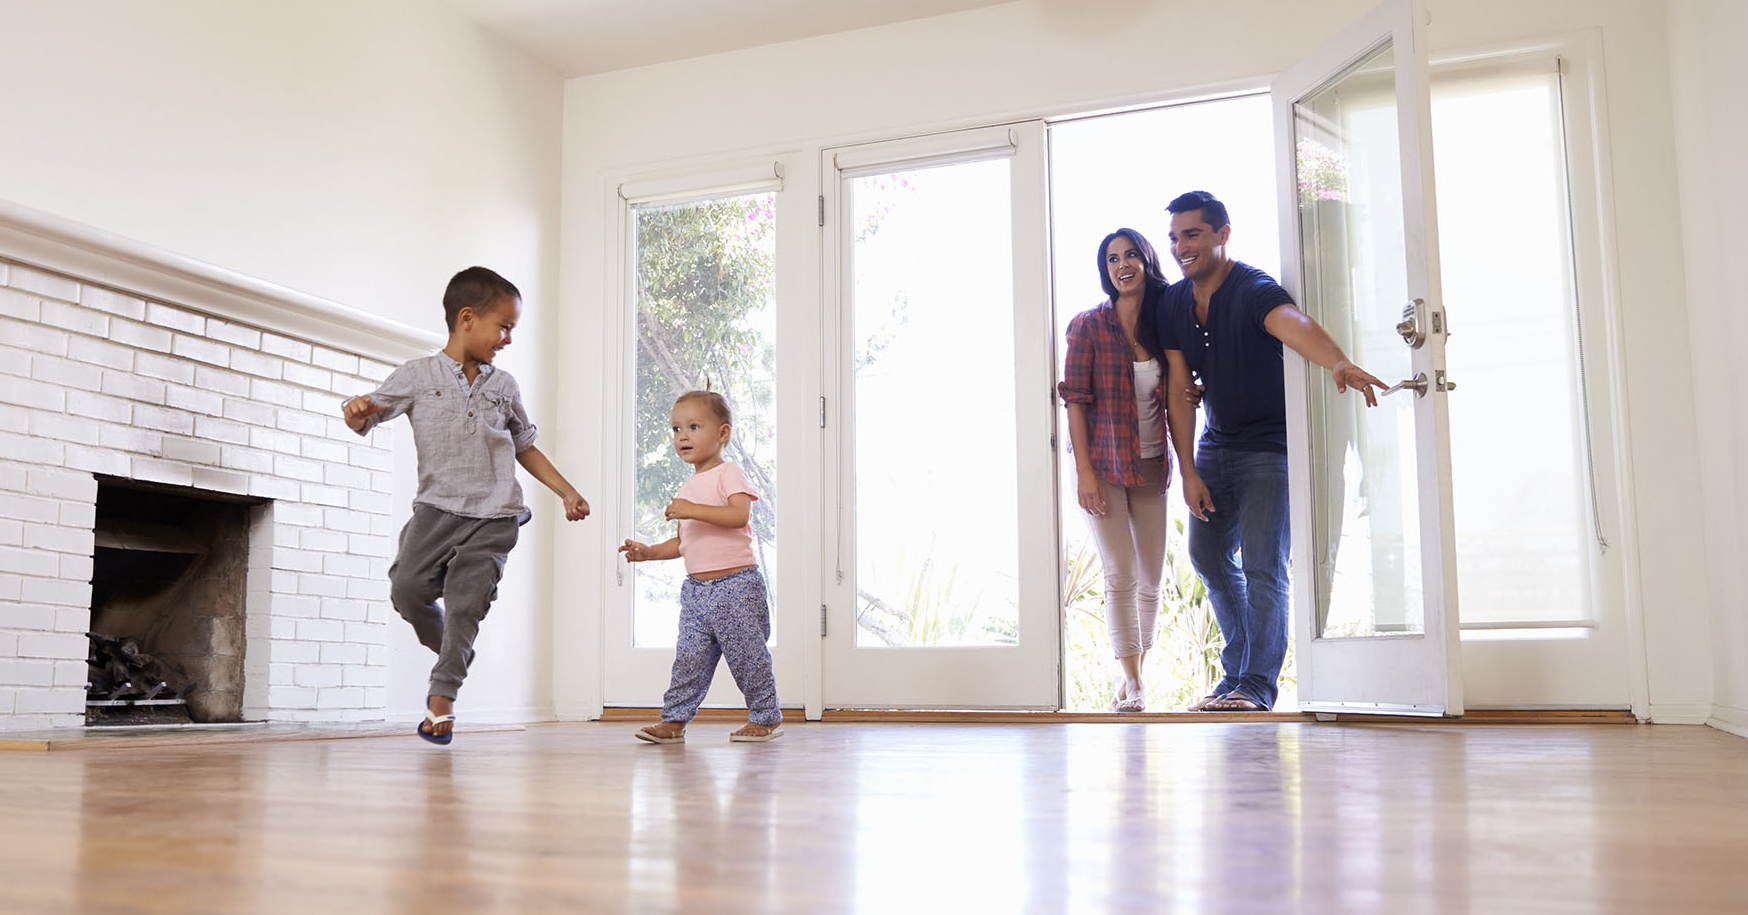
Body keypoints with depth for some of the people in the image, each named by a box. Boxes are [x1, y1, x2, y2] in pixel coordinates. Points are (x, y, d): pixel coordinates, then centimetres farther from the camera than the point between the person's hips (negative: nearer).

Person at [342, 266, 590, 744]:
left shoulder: (503, 385, 12)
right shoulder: (418, 375, 3)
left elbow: (525, 447, 21)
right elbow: (365, 417, 2)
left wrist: (566, 491, 16)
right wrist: (357, 410, -23)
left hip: (493, 514, 1)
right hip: (437, 507, -1)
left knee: (466, 601, -7)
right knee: (408, 588, -10)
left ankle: (442, 694, 7)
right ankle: (451, 651, 19)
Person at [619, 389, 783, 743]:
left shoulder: (728, 472, -5)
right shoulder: (688, 487, 18)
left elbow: (740, 514, -23)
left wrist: (693, 510, -29)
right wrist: (647, 552, 10)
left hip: (735, 584, -7)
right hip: (696, 590, 7)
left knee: (747, 656, 0)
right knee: (689, 659, 4)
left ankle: (766, 718, 13)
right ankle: (674, 720, 9)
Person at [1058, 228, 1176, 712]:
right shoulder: (1088, 326, -4)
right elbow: (1075, 400, -8)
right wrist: (1084, 471, -13)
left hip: (1151, 468, 4)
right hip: (1103, 467, -4)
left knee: (1151, 579, 7)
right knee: (1120, 576, -9)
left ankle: (1133, 675, 23)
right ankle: (1132, 682, -2)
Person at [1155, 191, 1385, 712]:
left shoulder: (1254, 290, -20)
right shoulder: (1174, 303, -1)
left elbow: (1292, 324, -44)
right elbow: (1179, 391, -3)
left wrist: (1338, 362, -65)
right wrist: (1189, 473, -8)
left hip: (1270, 446, -7)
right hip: (1215, 446, 7)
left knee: (1262, 566, -12)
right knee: (1208, 556, 13)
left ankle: (1257, 683, -1)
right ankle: (1237, 671, 28)